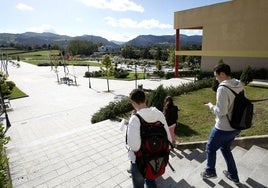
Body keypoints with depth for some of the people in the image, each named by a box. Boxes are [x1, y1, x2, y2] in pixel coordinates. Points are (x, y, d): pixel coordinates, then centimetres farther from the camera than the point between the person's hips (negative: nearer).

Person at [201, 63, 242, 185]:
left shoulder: (222, 88, -25)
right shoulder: (240, 86, 0)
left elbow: (221, 112, -26)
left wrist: (210, 106, -10)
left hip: (223, 128, -8)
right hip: (236, 127, 8)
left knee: (210, 148, 17)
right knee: (225, 148, 29)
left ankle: (210, 171, 36)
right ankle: (233, 175, 41)